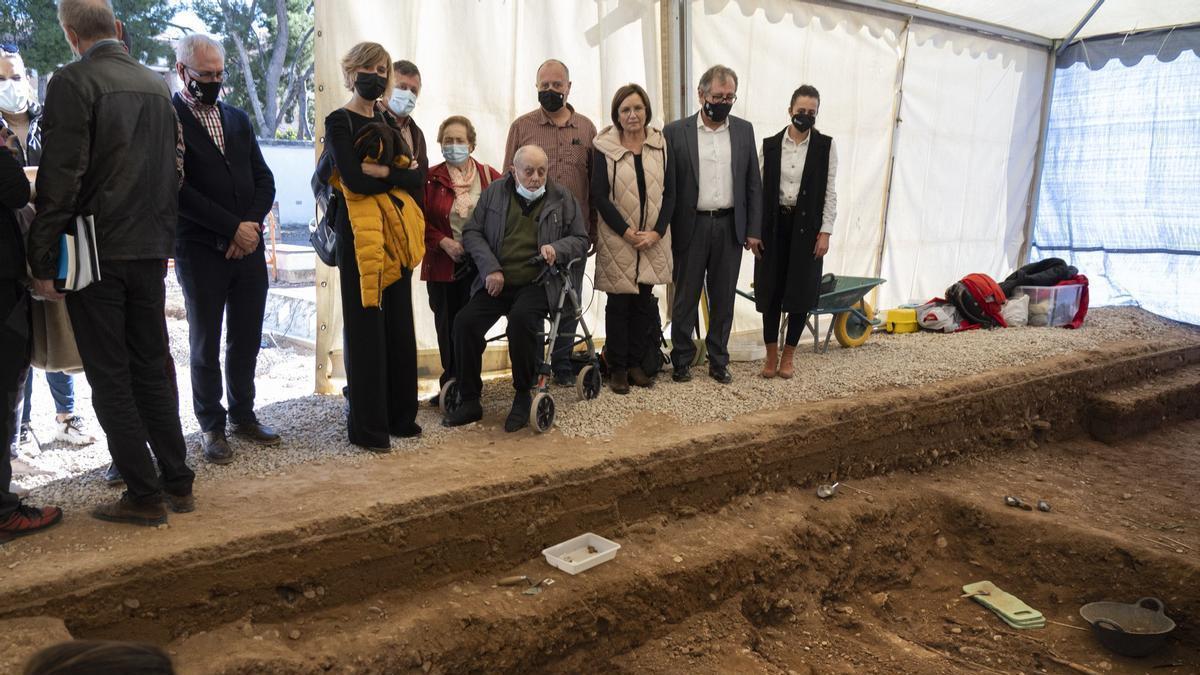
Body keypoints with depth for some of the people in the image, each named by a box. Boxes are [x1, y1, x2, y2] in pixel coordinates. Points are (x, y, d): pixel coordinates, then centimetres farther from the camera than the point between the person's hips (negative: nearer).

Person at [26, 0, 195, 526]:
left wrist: (42, 262, -10)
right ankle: (177, 483, 19)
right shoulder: (156, 85, 9)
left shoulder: (73, 82, -10)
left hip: (94, 254, -6)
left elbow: (59, 180, -15)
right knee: (152, 369, 13)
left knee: (110, 378, 2)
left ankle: (143, 496, 7)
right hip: (151, 251, 6)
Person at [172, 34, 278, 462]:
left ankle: (243, 415, 26)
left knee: (246, 342, 11)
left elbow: (264, 179, 10)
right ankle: (212, 427, 18)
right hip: (200, 251, -5)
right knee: (206, 346, 6)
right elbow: (179, 189, -13)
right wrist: (233, 227, -14)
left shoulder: (238, 119, 14)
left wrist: (251, 225, -6)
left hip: (248, 248, 5)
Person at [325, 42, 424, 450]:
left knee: (399, 323, 9)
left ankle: (400, 415, 20)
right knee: (365, 325, -3)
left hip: (395, 233, 6)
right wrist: (399, 177, -6)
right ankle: (367, 425, 6)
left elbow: (415, 178, 2)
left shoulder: (387, 123, 16)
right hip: (360, 233, -6)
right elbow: (353, 180, -16)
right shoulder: (339, 121, -2)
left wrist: (380, 171, -14)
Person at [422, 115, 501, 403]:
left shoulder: (489, 176, 4)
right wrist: (444, 242, -12)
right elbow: (421, 220, 1)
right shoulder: (431, 178, 2)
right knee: (446, 325, 6)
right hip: (442, 264, 1)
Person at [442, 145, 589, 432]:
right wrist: (490, 268, -7)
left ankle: (523, 396, -13)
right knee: (465, 322, -21)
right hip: (496, 282, 3)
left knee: (521, 319, -33)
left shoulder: (562, 198, 8)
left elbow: (581, 240, 11)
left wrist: (557, 248, -11)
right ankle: (469, 401, -6)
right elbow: (471, 232, 8)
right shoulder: (494, 193, 10)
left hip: (537, 283, -2)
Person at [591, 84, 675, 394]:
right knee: (619, 304, 1)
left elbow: (670, 192, 4)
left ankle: (635, 363, 20)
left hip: (653, 239, 3)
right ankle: (617, 368, 12)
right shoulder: (605, 148, -4)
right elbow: (599, 196, -7)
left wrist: (657, 232, -7)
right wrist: (627, 233, -12)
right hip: (617, 239, -3)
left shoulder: (660, 145, 6)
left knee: (644, 302, 8)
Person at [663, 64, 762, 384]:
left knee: (724, 298, 9)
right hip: (691, 226, -2)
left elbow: (753, 184, 8)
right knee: (686, 297, 6)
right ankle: (682, 360, 19)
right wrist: (664, 231, -6)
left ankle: (718, 360, 22)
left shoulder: (744, 130, 7)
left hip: (730, 227, 3)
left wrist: (753, 230, 3)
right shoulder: (676, 132, -2)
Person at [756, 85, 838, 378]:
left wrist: (825, 232, -6)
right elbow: (761, 188, 5)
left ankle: (788, 356, 15)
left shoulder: (825, 145, 0)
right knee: (770, 290, 4)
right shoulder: (770, 145, 4)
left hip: (806, 226, -1)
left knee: (800, 292, 3)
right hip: (774, 225, 1)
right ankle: (771, 355, 16)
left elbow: (830, 191, -1)